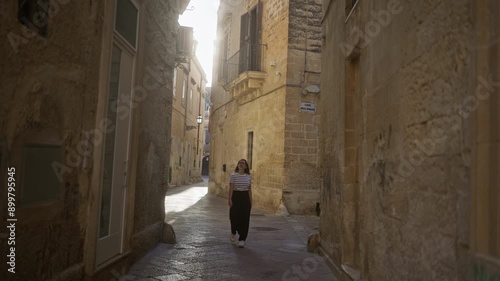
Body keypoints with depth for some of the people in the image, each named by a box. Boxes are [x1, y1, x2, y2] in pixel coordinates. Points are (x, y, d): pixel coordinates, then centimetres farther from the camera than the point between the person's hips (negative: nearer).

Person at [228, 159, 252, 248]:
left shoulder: (248, 177, 6)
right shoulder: (233, 175, -1)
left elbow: (250, 190, 9)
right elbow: (231, 188, -5)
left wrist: (250, 201, 7)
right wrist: (230, 199, -12)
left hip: (245, 198, 2)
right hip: (235, 197, -2)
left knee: (244, 219, -1)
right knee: (234, 217, 2)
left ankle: (242, 240, 6)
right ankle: (233, 233, 34)